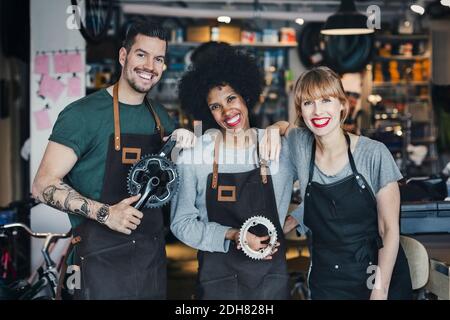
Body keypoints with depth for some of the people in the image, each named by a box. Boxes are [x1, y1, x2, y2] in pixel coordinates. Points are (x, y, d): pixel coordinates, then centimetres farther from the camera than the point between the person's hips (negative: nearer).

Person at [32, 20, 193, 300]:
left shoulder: (160, 116, 9)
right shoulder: (83, 113, -11)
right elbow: (44, 185, -14)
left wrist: (180, 145, 1)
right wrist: (104, 213, -24)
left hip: (153, 254, 6)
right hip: (103, 257, -6)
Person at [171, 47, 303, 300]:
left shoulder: (278, 146, -3)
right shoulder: (194, 153, -7)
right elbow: (181, 222, -5)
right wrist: (232, 236, -15)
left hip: (271, 272, 2)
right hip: (217, 274, -1)